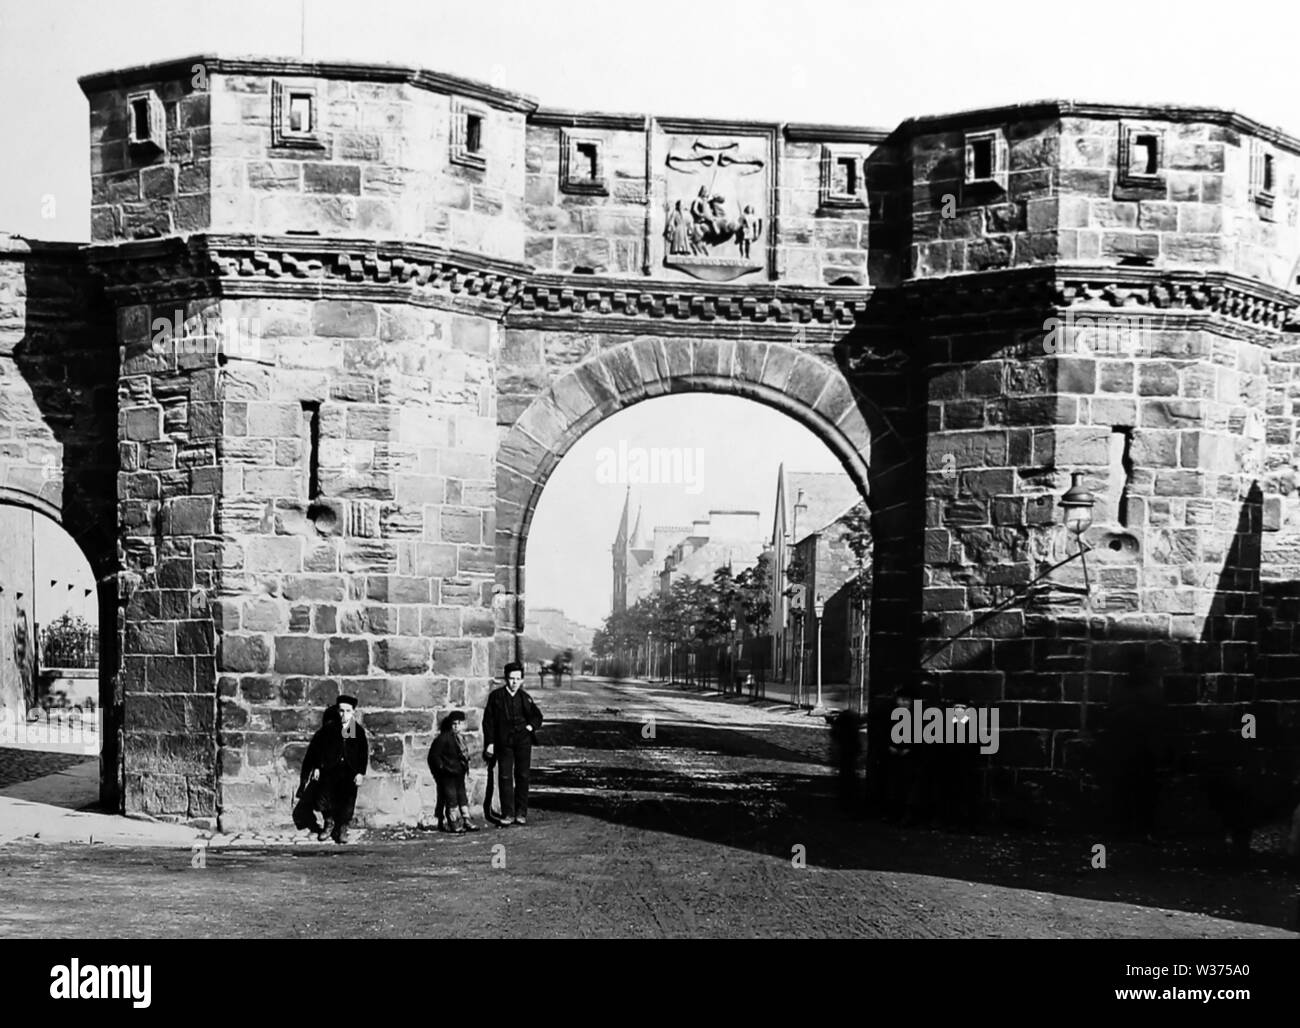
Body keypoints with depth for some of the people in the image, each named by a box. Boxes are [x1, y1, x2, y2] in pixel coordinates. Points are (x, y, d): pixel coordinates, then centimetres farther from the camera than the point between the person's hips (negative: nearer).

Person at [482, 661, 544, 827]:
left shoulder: (525, 697, 7)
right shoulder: (496, 696, 1)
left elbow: (537, 716, 20)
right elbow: (488, 720, 1)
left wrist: (531, 726, 0)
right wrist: (489, 743, -5)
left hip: (523, 741, 2)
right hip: (504, 742, -2)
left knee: (522, 776, 4)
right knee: (505, 777, -5)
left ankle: (521, 813, 12)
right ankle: (507, 814, -1)